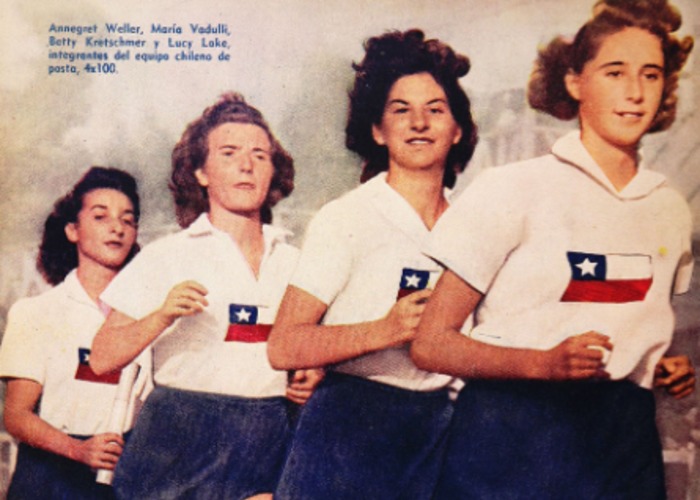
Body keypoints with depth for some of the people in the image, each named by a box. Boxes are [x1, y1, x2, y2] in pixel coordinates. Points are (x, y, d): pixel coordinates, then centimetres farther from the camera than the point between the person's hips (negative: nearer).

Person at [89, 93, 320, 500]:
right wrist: (161, 317, -19)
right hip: (182, 442, -2)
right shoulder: (165, 256, 2)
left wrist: (312, 379, 1)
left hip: (270, 446, 3)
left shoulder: (294, 262, 11)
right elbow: (102, 359, -4)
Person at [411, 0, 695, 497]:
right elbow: (431, 344, -12)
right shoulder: (513, 188, -9)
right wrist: (544, 364, -24)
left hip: (627, 440, 5)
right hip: (512, 435, -4)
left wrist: (669, 367, 3)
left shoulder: (672, 209, 7)